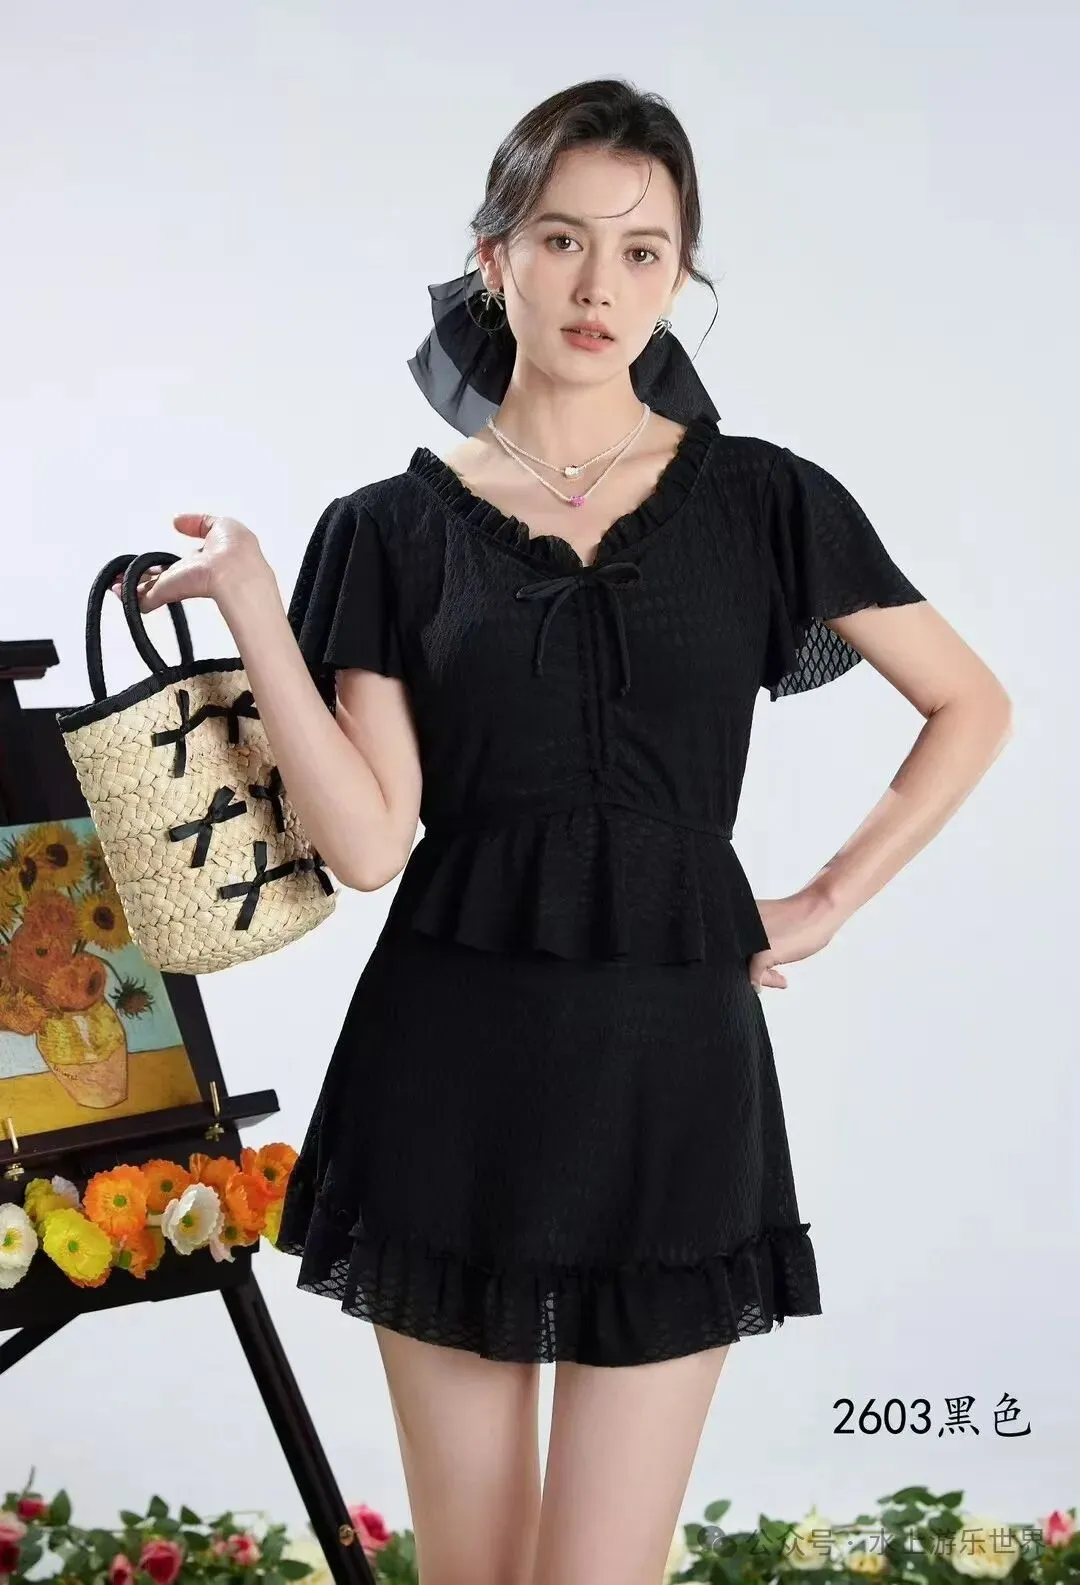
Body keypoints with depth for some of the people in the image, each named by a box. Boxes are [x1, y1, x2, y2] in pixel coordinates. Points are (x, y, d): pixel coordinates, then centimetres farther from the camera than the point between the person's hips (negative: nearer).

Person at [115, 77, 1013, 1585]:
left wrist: (830, 900, 5)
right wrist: (247, 600, -11)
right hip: (451, 1076, 1)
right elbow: (368, 839, -6)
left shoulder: (762, 501, 3)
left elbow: (972, 706, 12)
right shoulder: (394, 528, 3)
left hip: (670, 1071, -1)